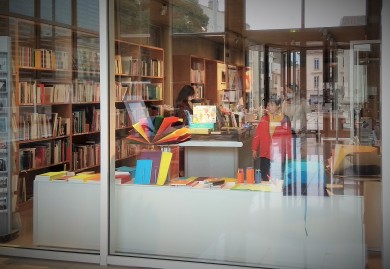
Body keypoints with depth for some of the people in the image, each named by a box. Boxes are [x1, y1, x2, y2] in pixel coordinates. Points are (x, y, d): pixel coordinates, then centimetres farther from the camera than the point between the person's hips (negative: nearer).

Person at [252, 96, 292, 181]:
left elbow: (288, 137, 0)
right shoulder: (264, 118, 3)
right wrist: (254, 149, 0)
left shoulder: (285, 119, -2)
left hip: (279, 155, -1)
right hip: (265, 153, 1)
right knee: (265, 177, 2)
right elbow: (257, 135, 3)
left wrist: (288, 153, 0)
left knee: (279, 179, 7)